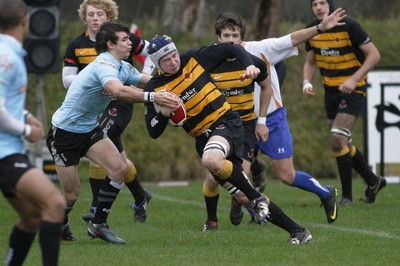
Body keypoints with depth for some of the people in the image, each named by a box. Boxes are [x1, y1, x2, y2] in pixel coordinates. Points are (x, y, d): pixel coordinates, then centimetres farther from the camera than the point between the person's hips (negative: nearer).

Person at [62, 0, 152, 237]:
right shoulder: (76, 46, 2)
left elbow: (151, 51, 7)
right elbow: (67, 78, 1)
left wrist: (145, 76, -2)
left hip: (120, 103, -4)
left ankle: (97, 207, -15)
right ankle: (140, 198, 31)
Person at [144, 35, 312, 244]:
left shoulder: (194, 59, -2)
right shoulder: (154, 89, 1)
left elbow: (231, 49, 7)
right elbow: (153, 132, 2)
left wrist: (249, 65, -11)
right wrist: (164, 113, -18)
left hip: (226, 121, -3)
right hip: (203, 137, 3)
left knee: (211, 160, -38)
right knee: (244, 196, -1)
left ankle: (256, 199, -17)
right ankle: (296, 231, 9)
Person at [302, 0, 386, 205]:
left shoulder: (348, 26, -16)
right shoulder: (312, 30, 1)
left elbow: (374, 54, -13)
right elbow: (310, 62, 14)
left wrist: (354, 79, -22)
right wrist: (306, 82, -5)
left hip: (353, 89, -7)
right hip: (331, 90, 7)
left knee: (338, 139, -18)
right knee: (342, 144, 11)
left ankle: (346, 195, -9)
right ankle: (373, 181, 31)